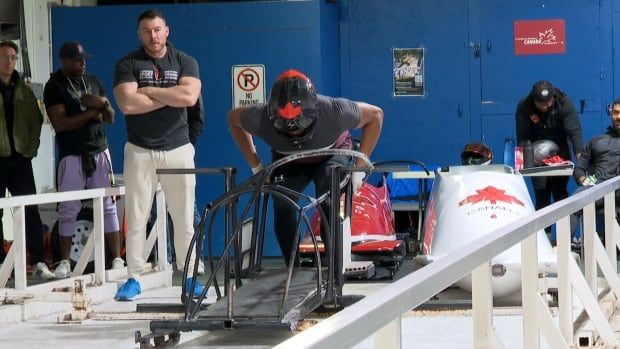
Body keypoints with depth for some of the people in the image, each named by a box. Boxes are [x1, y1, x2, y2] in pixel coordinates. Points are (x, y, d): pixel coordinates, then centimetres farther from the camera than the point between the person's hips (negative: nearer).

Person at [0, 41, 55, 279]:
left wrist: (32, 147, 4)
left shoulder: (23, 89, 13)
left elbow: (36, 120, 15)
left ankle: (38, 262, 0)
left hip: (21, 158, 3)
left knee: (31, 210, -1)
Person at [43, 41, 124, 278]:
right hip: (72, 155, -4)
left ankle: (117, 258, 4)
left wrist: (103, 104, -9)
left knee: (108, 206, 2)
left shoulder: (93, 81, 13)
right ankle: (65, 262, 9)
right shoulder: (54, 86, -4)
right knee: (68, 210, 0)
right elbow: (60, 124, -13)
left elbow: (110, 118, 13)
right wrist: (91, 114, -7)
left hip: (99, 152, 4)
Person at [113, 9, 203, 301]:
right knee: (136, 218, -1)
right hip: (140, 151, -1)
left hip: (178, 150, 1)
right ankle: (133, 278, 5)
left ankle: (189, 276, 10)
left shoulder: (185, 62, 6)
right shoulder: (127, 64, 2)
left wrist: (148, 91, -10)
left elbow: (190, 97, -14)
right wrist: (171, 96, -8)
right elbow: (127, 104, -14)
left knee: (184, 217, 2)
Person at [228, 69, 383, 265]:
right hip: (287, 160, 2)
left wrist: (359, 167, -24)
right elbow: (233, 119, -12)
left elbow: (375, 115, -23)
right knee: (282, 207, -19)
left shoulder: (334, 112, -41)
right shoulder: (261, 118, -36)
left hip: (330, 155, -2)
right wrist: (256, 166, -14)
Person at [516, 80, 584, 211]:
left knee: (560, 193, -3)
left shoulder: (564, 103, -22)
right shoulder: (524, 107, -20)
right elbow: (522, 137, -17)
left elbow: (574, 132, -26)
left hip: (560, 151, 0)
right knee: (541, 195, -4)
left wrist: (580, 159, -34)